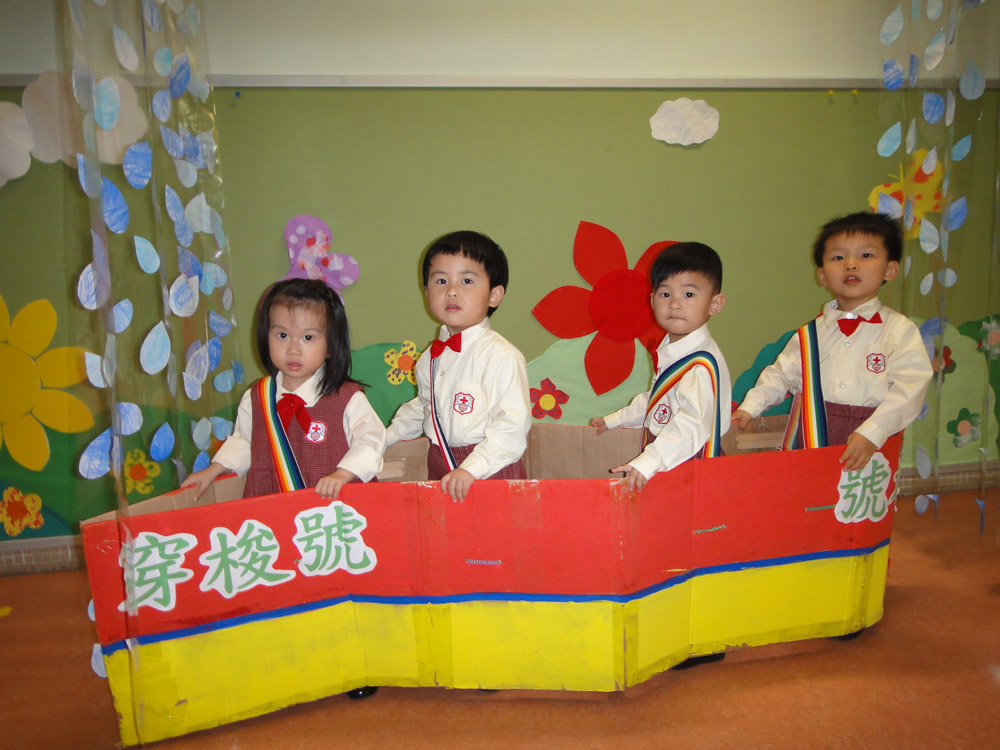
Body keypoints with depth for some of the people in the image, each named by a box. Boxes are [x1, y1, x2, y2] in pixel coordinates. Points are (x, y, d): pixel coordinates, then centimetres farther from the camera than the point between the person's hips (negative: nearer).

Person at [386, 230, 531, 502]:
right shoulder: (430, 359, 8)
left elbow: (512, 425, -22)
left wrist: (472, 468, -27)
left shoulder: (501, 355, -16)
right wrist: (383, 439, 26)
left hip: (490, 471, -6)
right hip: (439, 470, 6)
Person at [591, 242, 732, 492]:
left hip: (689, 471, -8)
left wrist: (648, 462, -37)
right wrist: (614, 420, 31)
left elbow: (693, 425, -31)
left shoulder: (702, 365, -21)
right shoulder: (670, 350, 9)